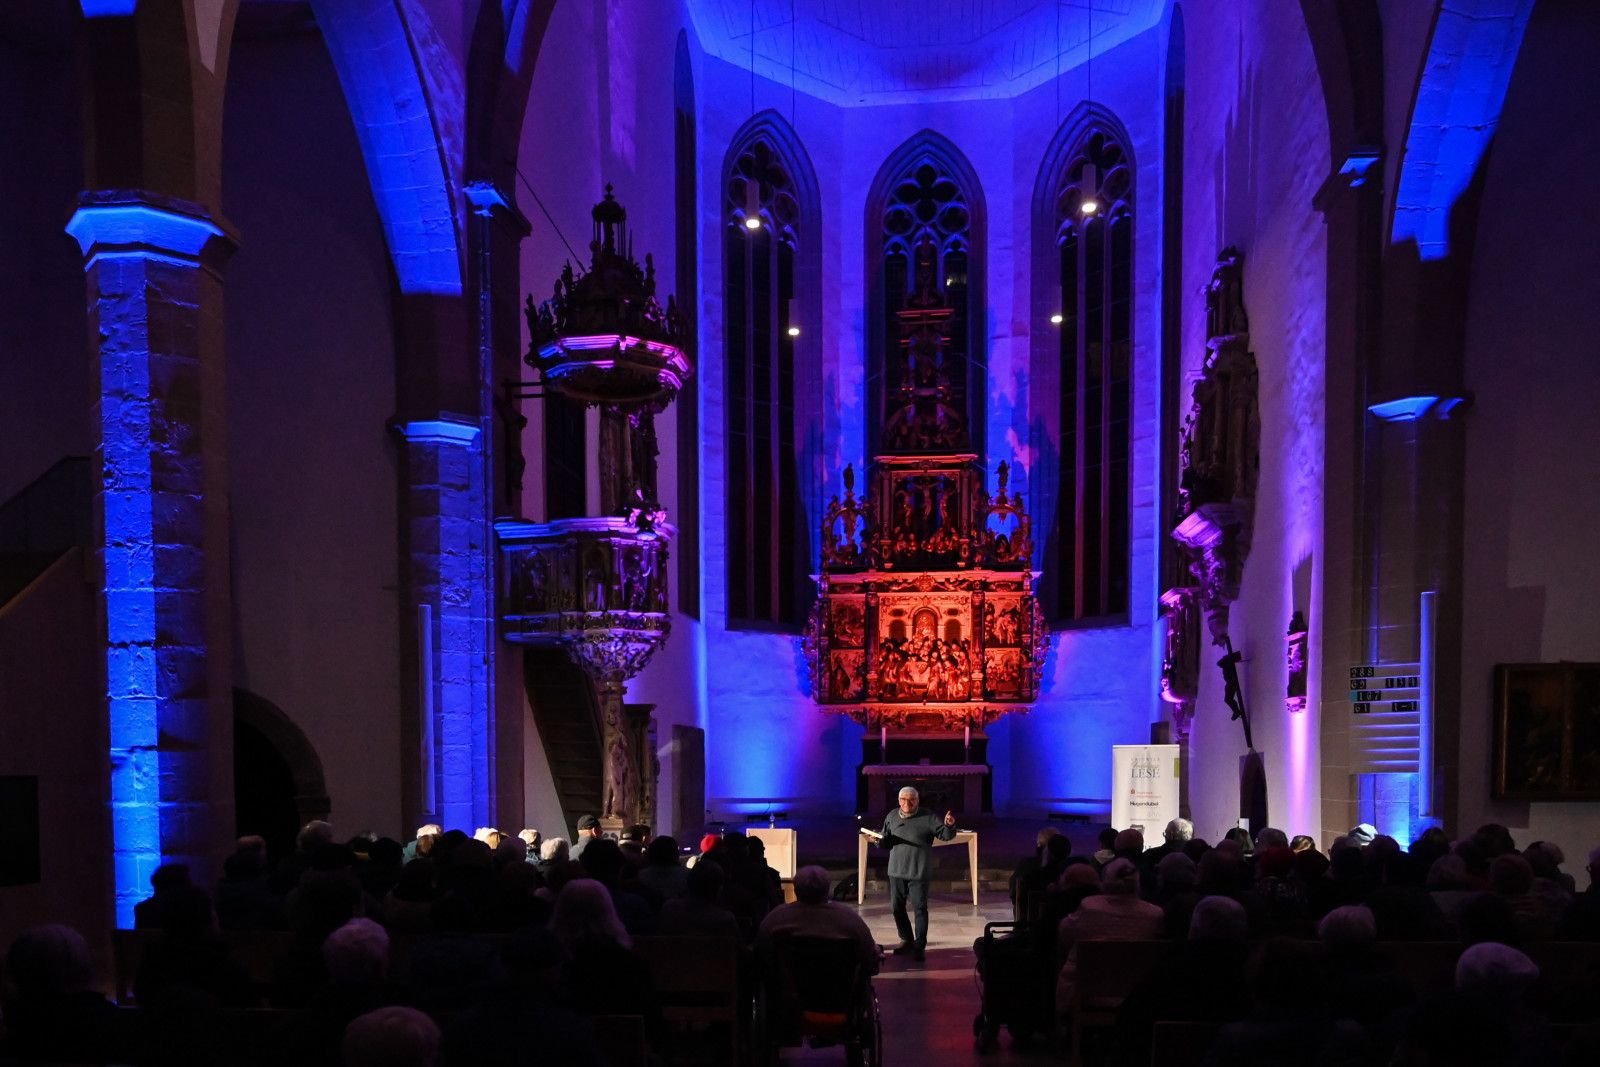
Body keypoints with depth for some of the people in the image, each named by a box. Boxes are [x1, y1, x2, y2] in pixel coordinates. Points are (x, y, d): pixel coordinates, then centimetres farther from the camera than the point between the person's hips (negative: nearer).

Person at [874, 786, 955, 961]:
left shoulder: (928, 818, -7)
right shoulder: (892, 816, 6)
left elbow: (945, 835, -10)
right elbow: (885, 841, 15)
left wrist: (949, 826, -32)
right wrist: (880, 840, -8)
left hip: (919, 873, -4)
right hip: (896, 871, 5)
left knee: (920, 908, -7)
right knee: (897, 907, 12)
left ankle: (920, 945, -3)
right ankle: (906, 940, 28)